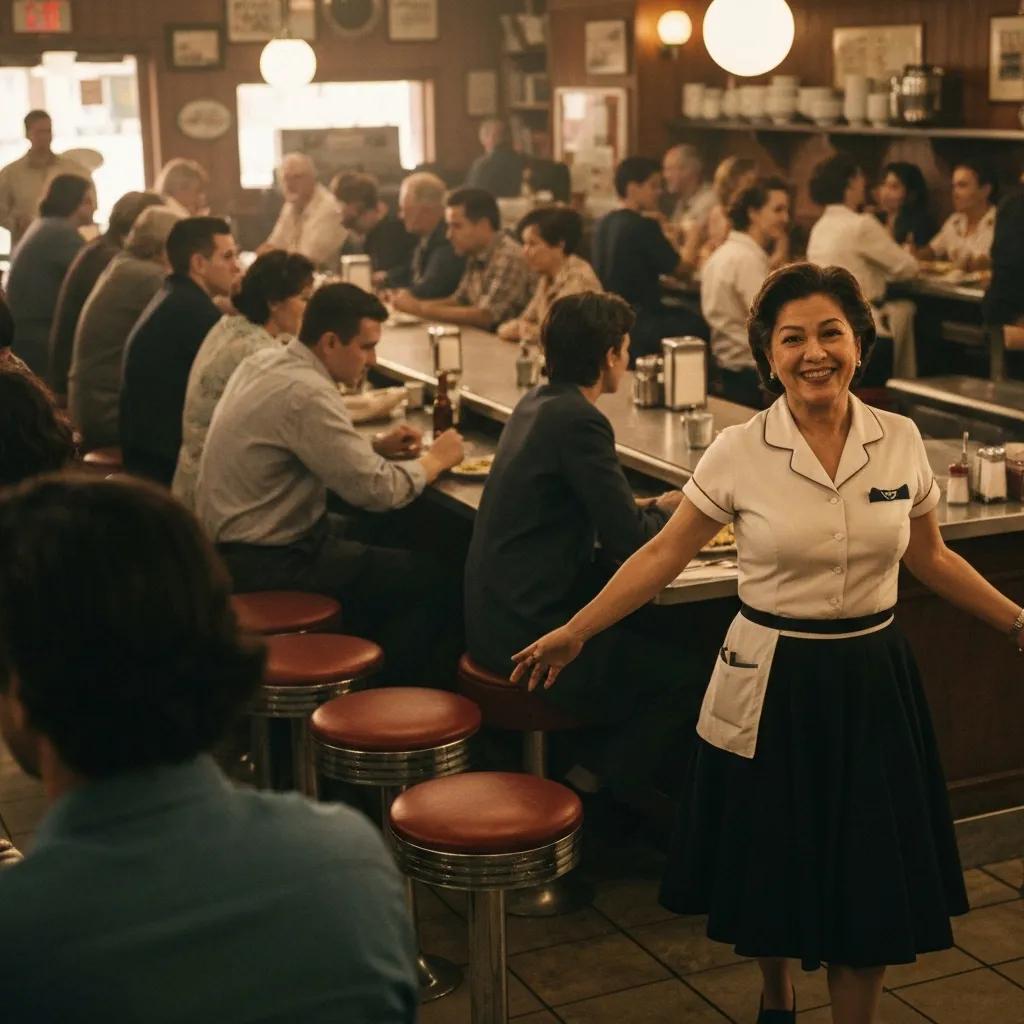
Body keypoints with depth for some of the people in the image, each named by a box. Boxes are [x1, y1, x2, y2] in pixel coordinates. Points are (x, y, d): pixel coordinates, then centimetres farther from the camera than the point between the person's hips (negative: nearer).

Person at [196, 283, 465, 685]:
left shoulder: (266, 361, 4)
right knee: (427, 577, -3)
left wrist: (375, 445, 6)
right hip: (263, 565, -10)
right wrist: (435, 460, -6)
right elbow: (376, 490, -23)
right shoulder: (306, 393, -25)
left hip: (228, 539, 10)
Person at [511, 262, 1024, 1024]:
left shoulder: (901, 441, -3)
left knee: (871, 881, 6)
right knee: (773, 868, 13)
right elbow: (665, 554, -4)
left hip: (872, 682, 2)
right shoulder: (737, 454, -10)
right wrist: (575, 633, -7)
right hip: (771, 685, -1)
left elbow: (930, 557, 10)